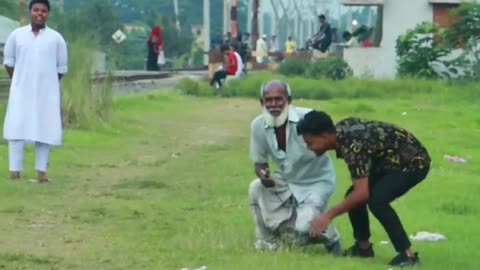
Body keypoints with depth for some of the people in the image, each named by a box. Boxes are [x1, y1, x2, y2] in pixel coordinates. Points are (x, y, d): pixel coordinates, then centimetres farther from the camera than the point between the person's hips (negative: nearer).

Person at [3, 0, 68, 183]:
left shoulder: (56, 38, 3)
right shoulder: (17, 35, 4)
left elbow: (62, 67, 8)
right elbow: (8, 61, 10)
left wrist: (47, 82, 7)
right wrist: (20, 81, 6)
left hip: (47, 92, 0)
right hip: (21, 91, 0)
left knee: (44, 130, 0)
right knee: (16, 129, -6)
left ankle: (41, 172, 5)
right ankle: (14, 171, -5)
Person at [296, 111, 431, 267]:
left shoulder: (352, 145, -32)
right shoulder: (340, 130, -6)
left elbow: (362, 193, -36)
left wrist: (329, 215, -30)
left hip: (413, 162, -9)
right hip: (391, 160, 9)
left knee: (376, 201, -28)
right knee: (353, 196, 4)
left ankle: (408, 255, -23)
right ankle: (363, 247, 21)